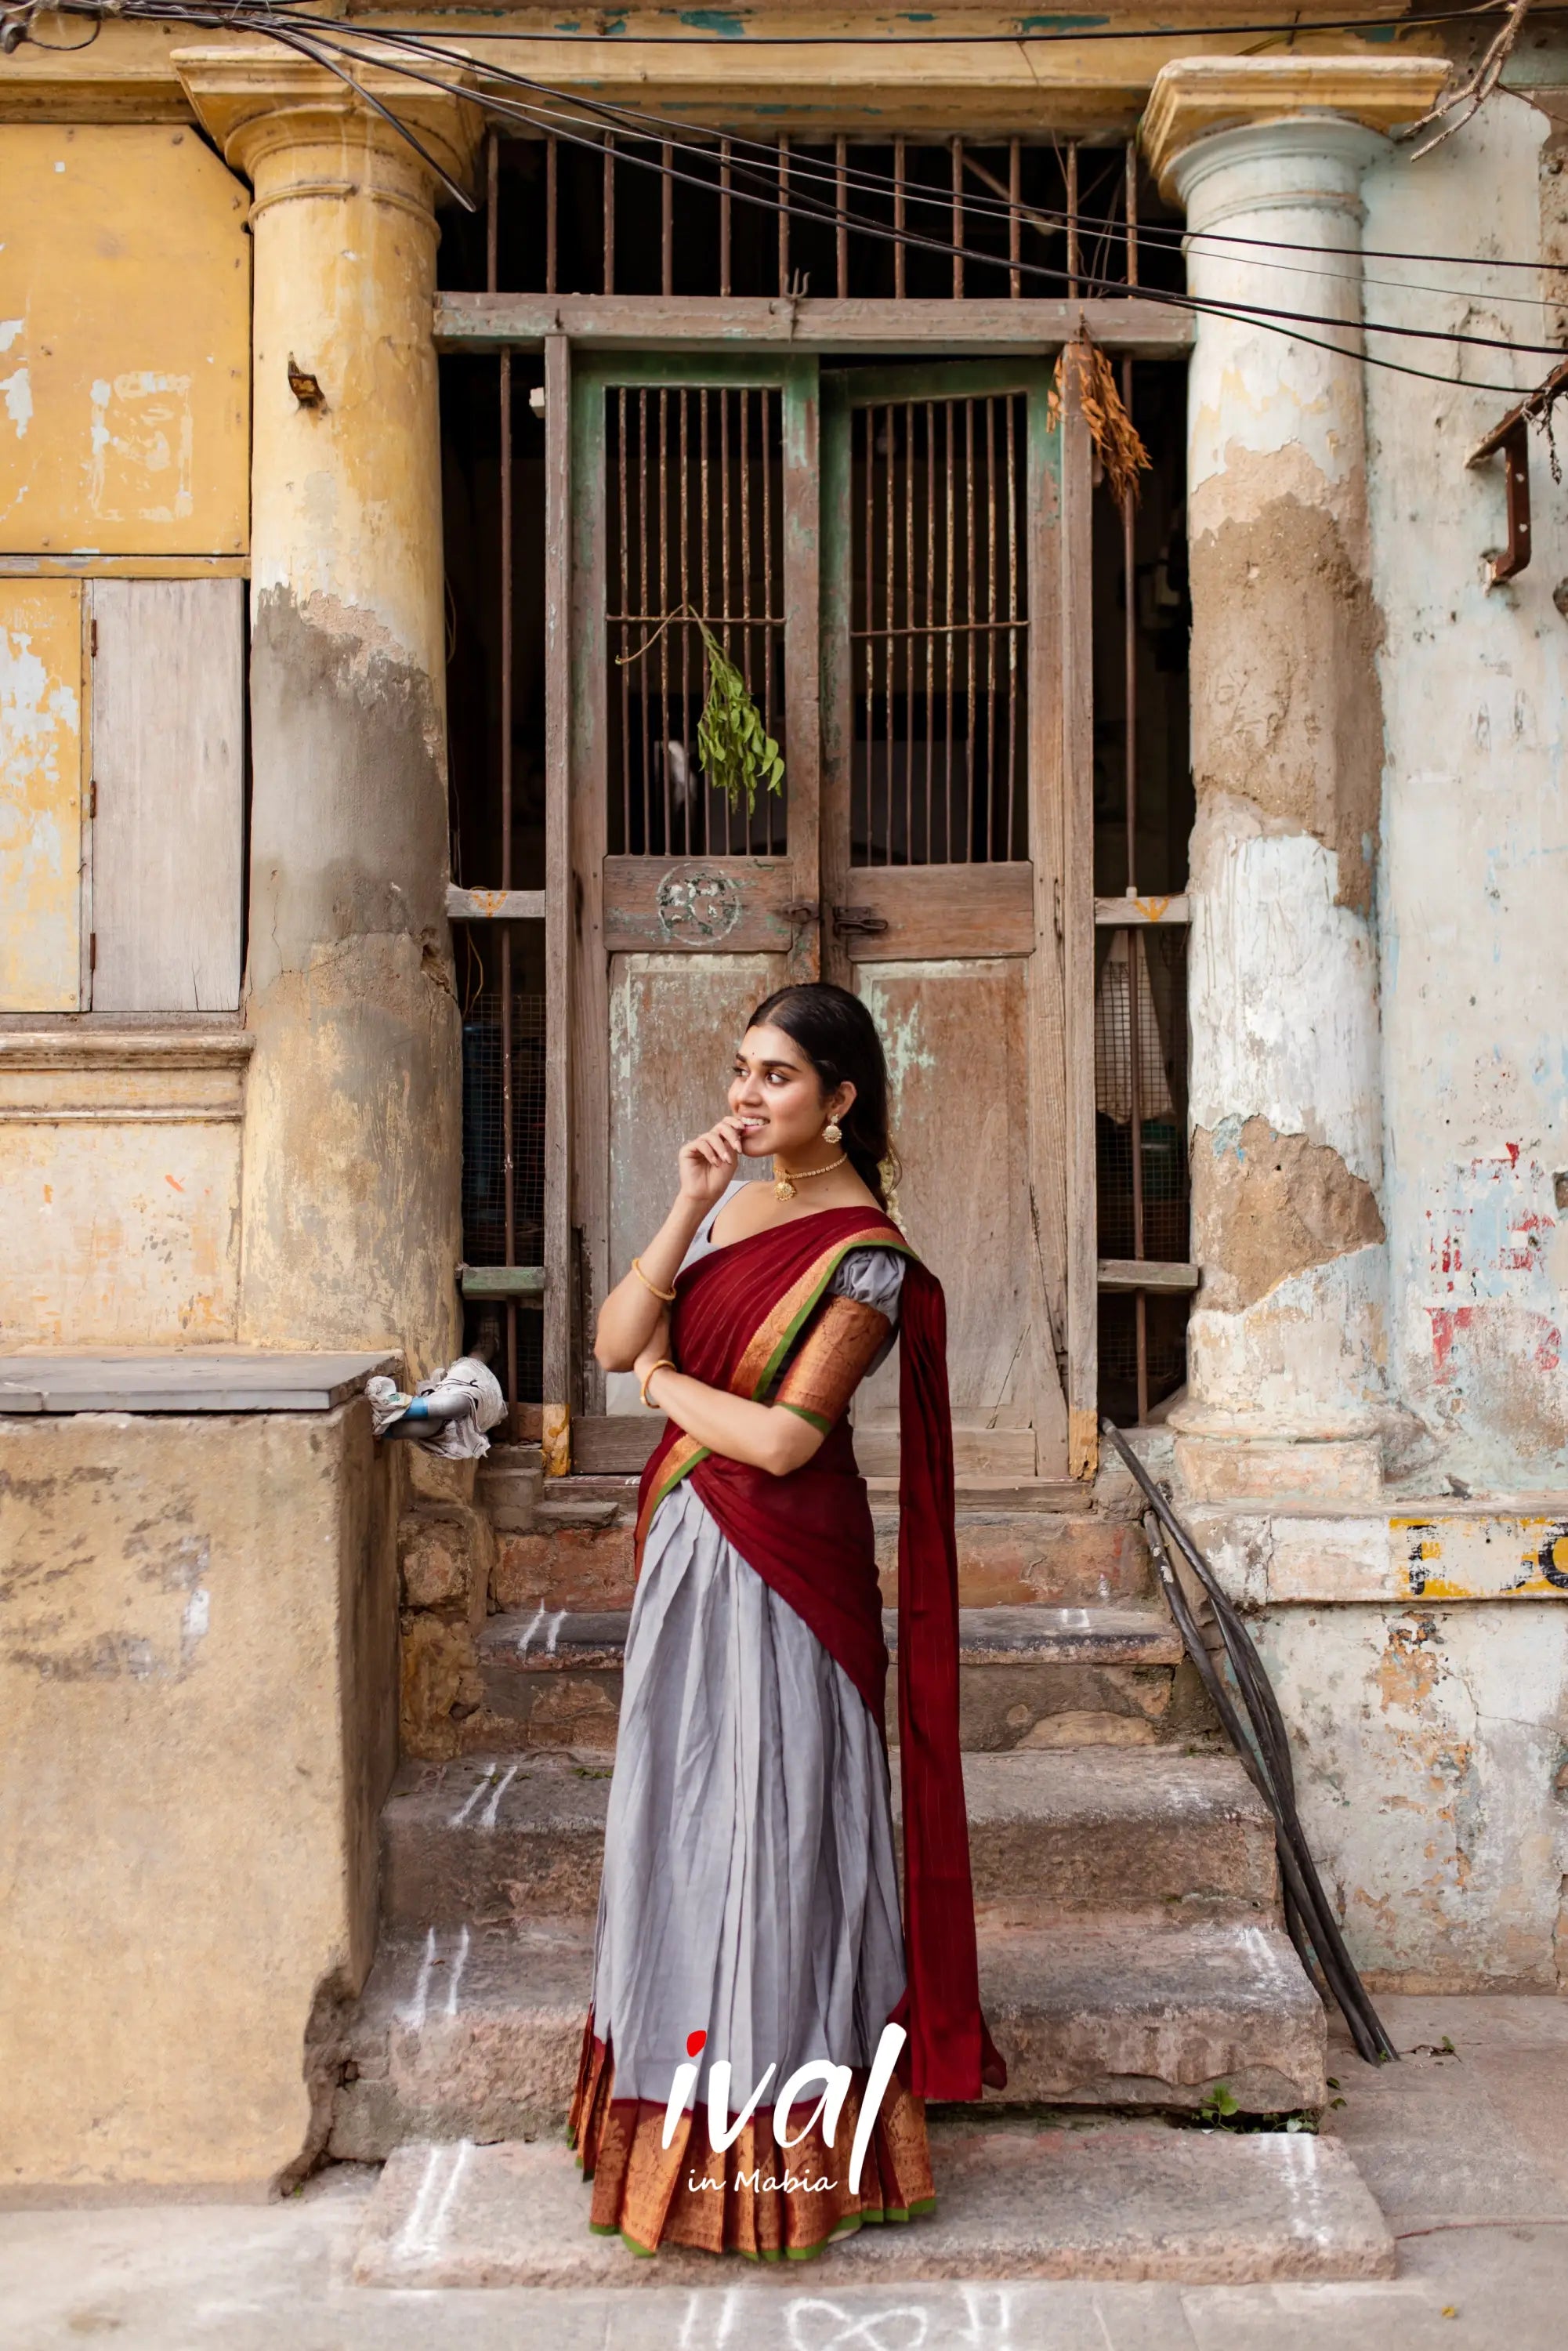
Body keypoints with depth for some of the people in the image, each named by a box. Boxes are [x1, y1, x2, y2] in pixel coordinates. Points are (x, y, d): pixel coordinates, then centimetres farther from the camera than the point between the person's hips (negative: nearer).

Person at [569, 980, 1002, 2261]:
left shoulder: (866, 1256, -14)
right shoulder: (732, 1206, 8)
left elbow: (784, 1439, -21)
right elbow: (617, 1340, -2)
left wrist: (668, 1382, -6)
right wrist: (690, 1206, -11)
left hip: (781, 1568, -8)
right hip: (690, 1547, 8)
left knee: (772, 1826, 1)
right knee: (684, 1812, 14)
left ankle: (787, 2148, 16)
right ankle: (688, 2121, 29)